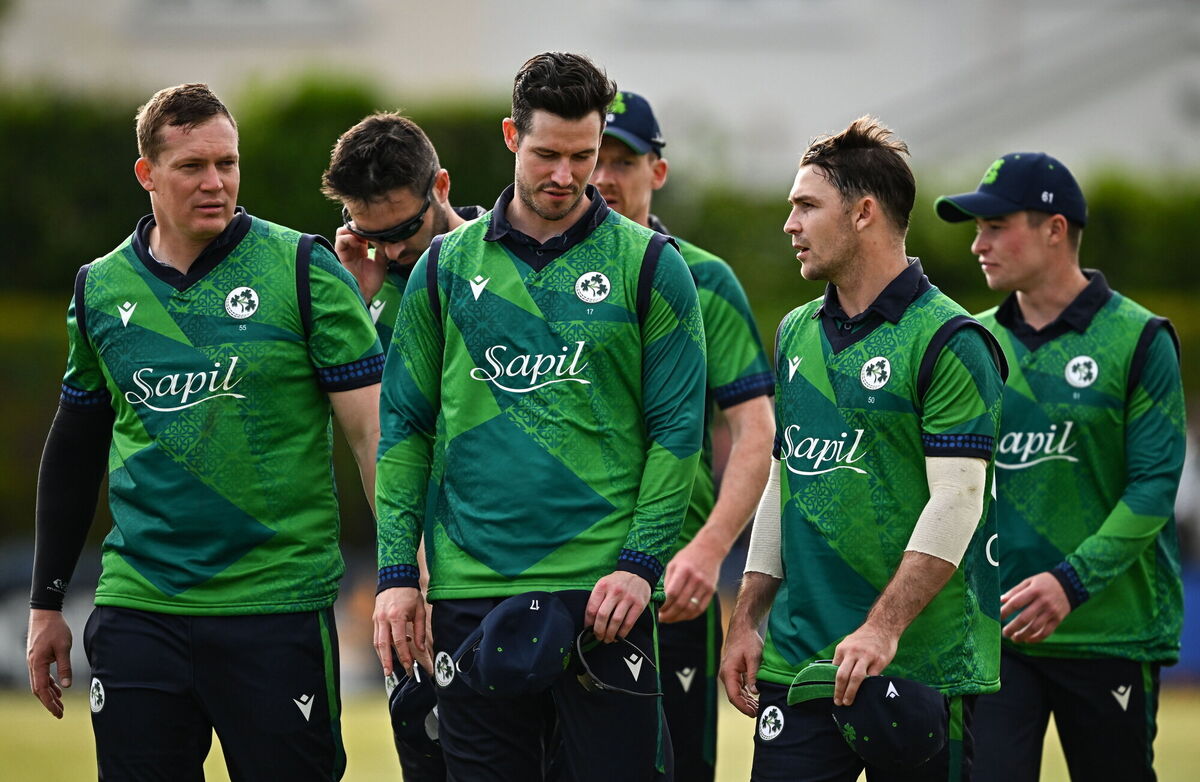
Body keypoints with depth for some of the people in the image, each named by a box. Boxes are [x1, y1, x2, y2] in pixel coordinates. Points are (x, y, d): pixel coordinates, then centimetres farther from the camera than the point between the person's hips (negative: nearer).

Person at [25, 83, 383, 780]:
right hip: (137, 611, 3)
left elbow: (373, 429, -4)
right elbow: (75, 449, 18)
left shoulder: (303, 271, -2)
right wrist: (47, 604, 18)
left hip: (278, 608, -3)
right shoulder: (102, 290, 9)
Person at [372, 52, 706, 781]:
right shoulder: (447, 267, 10)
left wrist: (640, 563, -11)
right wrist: (397, 572, 2)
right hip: (471, 589, 2)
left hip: (601, 590, -2)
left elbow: (677, 432, 0)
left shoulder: (648, 267, 3)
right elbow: (405, 427, 10)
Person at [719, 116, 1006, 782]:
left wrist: (883, 628, -23)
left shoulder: (948, 340, -8)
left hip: (922, 666, -6)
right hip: (796, 654, 6)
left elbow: (956, 503, -15)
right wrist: (745, 620, 15)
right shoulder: (796, 334, 16)